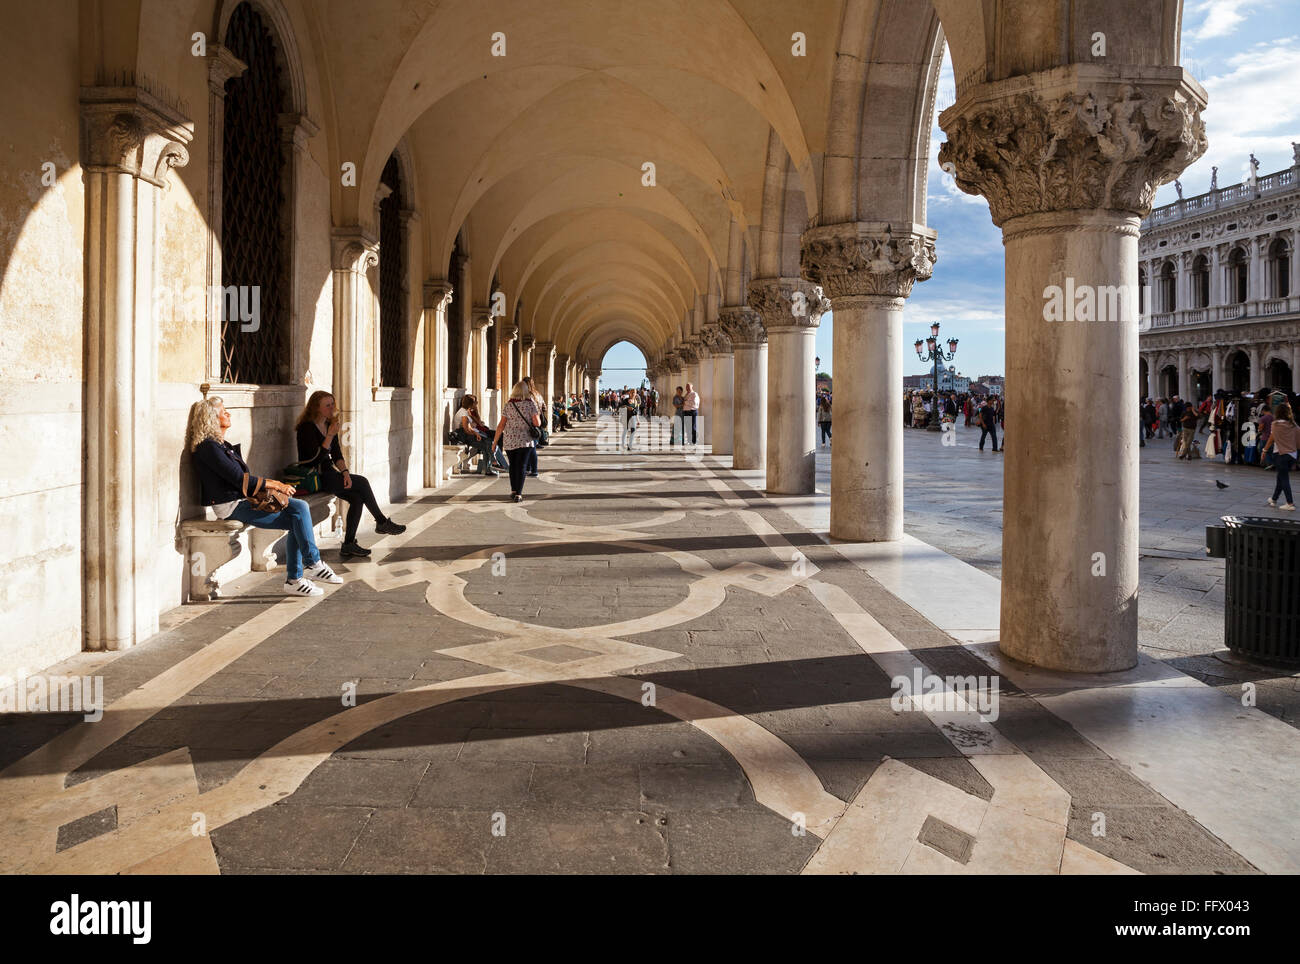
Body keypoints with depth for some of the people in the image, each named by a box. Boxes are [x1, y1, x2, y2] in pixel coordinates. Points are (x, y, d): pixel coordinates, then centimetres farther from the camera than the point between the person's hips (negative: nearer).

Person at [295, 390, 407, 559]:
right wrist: (330, 435, -24)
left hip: (328, 474, 8)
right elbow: (317, 458, -22)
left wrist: (345, 472, -10)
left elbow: (336, 455, 8)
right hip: (313, 478, -8)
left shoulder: (329, 425, 11)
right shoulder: (307, 428, -14)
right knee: (362, 482, -18)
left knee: (357, 498, -10)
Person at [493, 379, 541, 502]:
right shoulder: (531, 403, -3)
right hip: (525, 440, -2)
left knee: (513, 465, 18)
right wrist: (538, 415, 15)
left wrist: (495, 441, 7)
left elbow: (501, 425, 1)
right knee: (522, 466, 0)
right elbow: (537, 423, -7)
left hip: (509, 440, 2)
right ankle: (518, 494, -7)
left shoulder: (508, 405, 2)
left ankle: (513, 491, 25)